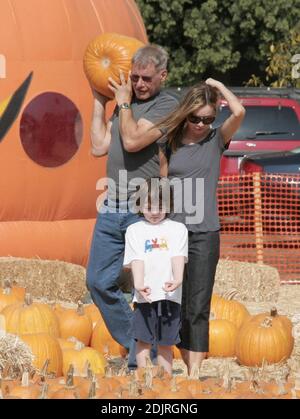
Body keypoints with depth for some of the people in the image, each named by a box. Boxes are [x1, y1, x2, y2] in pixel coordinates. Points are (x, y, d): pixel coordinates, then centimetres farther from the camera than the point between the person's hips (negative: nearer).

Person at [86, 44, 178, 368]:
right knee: (99, 282, 9)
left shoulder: (167, 106, -7)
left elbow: (133, 141, -18)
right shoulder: (125, 104, 15)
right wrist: (99, 101, 12)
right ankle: (135, 343, 22)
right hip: (112, 208, 8)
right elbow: (99, 146, 11)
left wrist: (123, 103, -4)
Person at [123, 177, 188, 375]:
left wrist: (177, 279, -23)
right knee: (143, 340, -1)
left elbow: (178, 257, -5)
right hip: (145, 295, 0)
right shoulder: (134, 231, 9)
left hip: (169, 294, 0)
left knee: (165, 343, 5)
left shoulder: (177, 229, 9)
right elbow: (137, 260, -3)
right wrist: (139, 284, -20)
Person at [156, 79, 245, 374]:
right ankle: (190, 366, 16)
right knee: (175, 306, 7)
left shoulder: (216, 140, 1)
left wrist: (217, 86, -2)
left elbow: (239, 112, -16)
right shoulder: (169, 143, 6)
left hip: (204, 234, -3)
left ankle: (194, 373, -8)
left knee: (197, 306, -5)